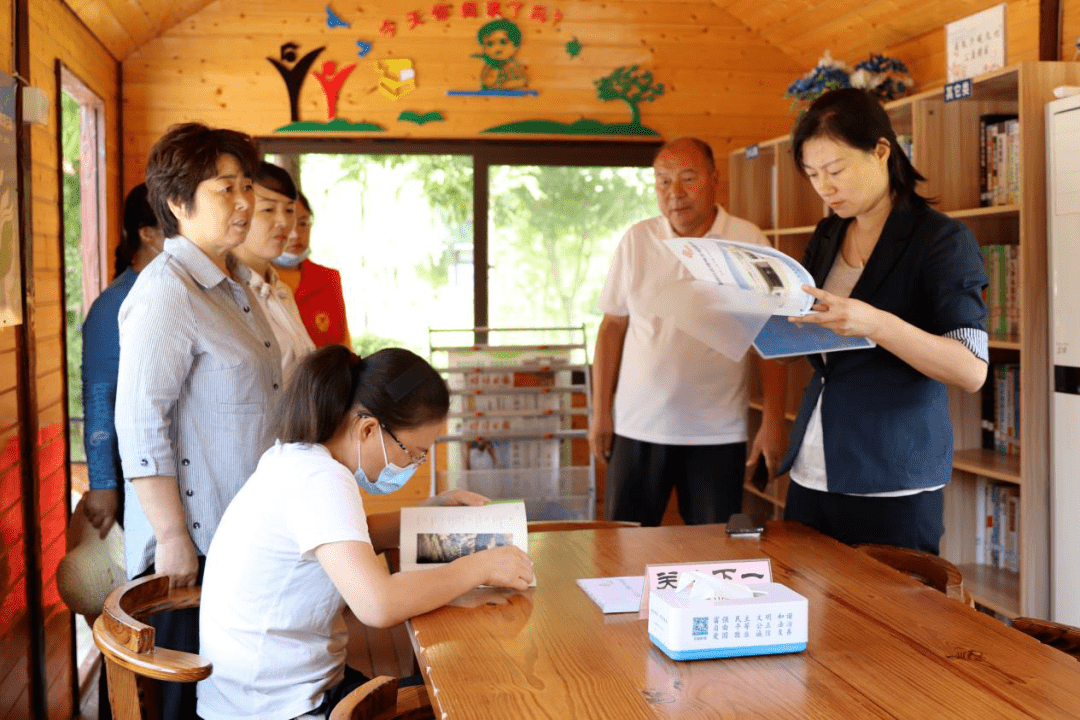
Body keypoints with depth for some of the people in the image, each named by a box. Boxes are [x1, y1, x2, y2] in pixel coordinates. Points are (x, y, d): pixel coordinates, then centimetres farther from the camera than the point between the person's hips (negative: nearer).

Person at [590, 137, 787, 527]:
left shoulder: (749, 242, -2)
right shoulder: (636, 240, 3)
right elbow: (613, 326, 7)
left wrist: (773, 421, -4)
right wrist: (601, 412, 4)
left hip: (718, 433, -1)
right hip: (637, 428, 2)